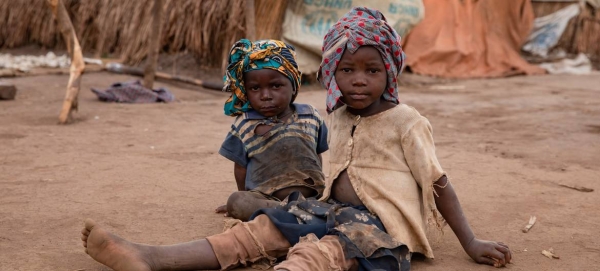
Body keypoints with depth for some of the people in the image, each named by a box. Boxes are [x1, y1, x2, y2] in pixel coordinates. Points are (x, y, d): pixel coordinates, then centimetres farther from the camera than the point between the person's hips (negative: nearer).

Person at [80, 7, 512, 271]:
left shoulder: (405, 121, -4)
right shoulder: (339, 118, 15)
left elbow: (439, 183, -2)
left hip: (380, 226, -7)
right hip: (334, 211, 7)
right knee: (260, 229, -12)